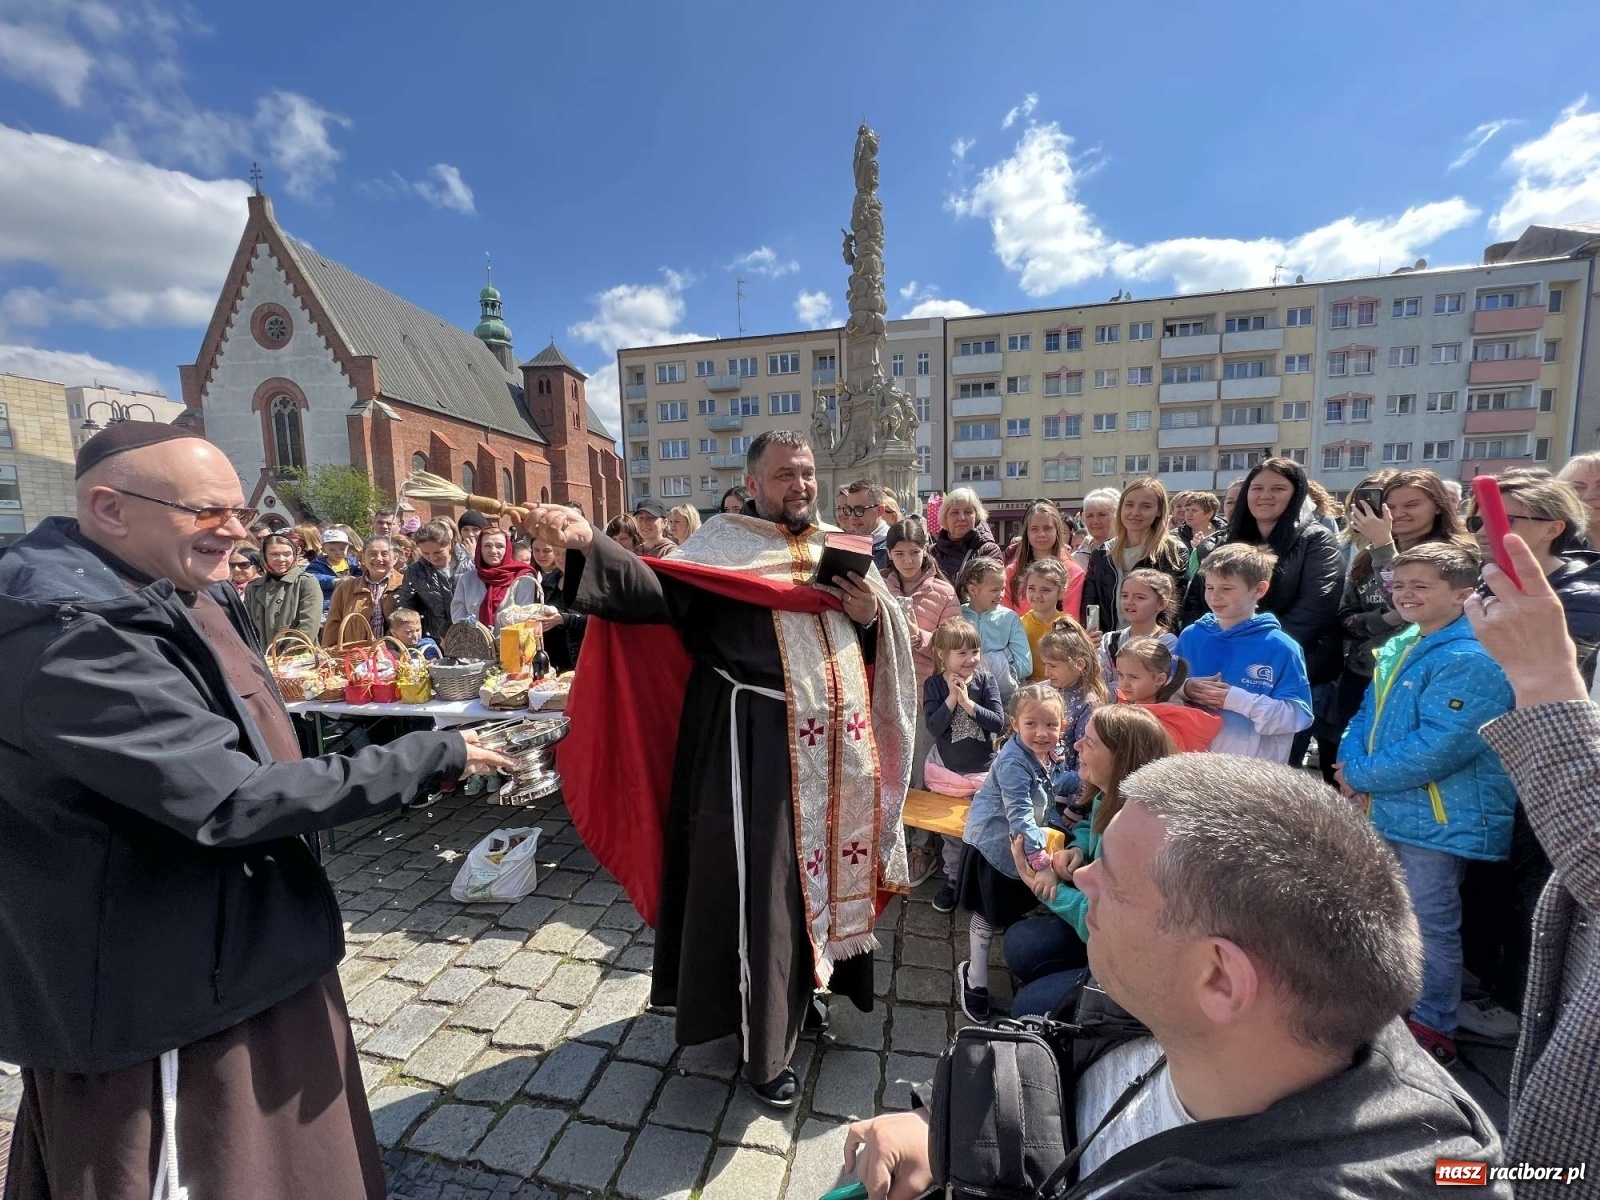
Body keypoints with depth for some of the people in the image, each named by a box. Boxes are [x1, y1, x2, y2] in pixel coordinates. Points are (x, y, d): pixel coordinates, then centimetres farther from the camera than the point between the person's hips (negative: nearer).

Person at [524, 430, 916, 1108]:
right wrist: (586, 545, -36)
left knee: (823, 869, 20)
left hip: (837, 745, 6)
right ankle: (766, 1046, 25)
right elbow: (657, 589, -21)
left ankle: (806, 986, 47)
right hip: (757, 747, -6)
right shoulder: (723, 543, -5)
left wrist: (871, 613, -6)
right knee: (762, 887, 3)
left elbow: (881, 641, 17)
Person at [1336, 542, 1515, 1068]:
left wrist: (1359, 777, -17)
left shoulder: (1471, 660, -18)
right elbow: (1367, 717, 12)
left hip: (1438, 818, -8)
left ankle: (1433, 1029, 24)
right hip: (1387, 810, 8)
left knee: (1431, 925, 6)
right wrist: (1351, 765, -6)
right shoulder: (1398, 648, 9)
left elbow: (1439, 747, -25)